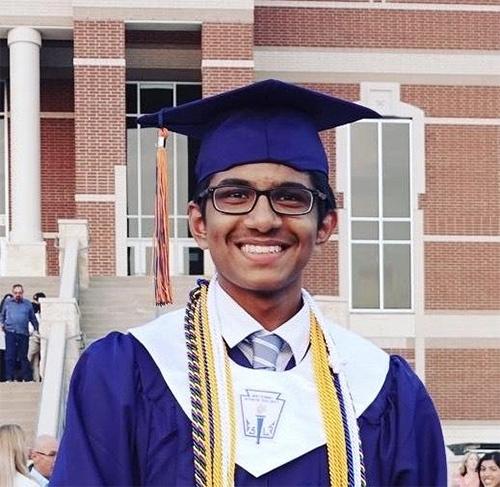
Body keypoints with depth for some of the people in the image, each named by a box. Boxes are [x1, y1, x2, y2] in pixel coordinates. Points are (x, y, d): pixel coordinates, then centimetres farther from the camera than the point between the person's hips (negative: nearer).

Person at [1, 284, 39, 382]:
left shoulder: (27, 304, 12)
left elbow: (33, 318, 18)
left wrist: (37, 329, 17)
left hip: (23, 333, 0)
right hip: (10, 333, 0)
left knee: (23, 356, 2)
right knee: (10, 356, -5)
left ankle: (27, 377, 5)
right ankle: (9, 378, -4)